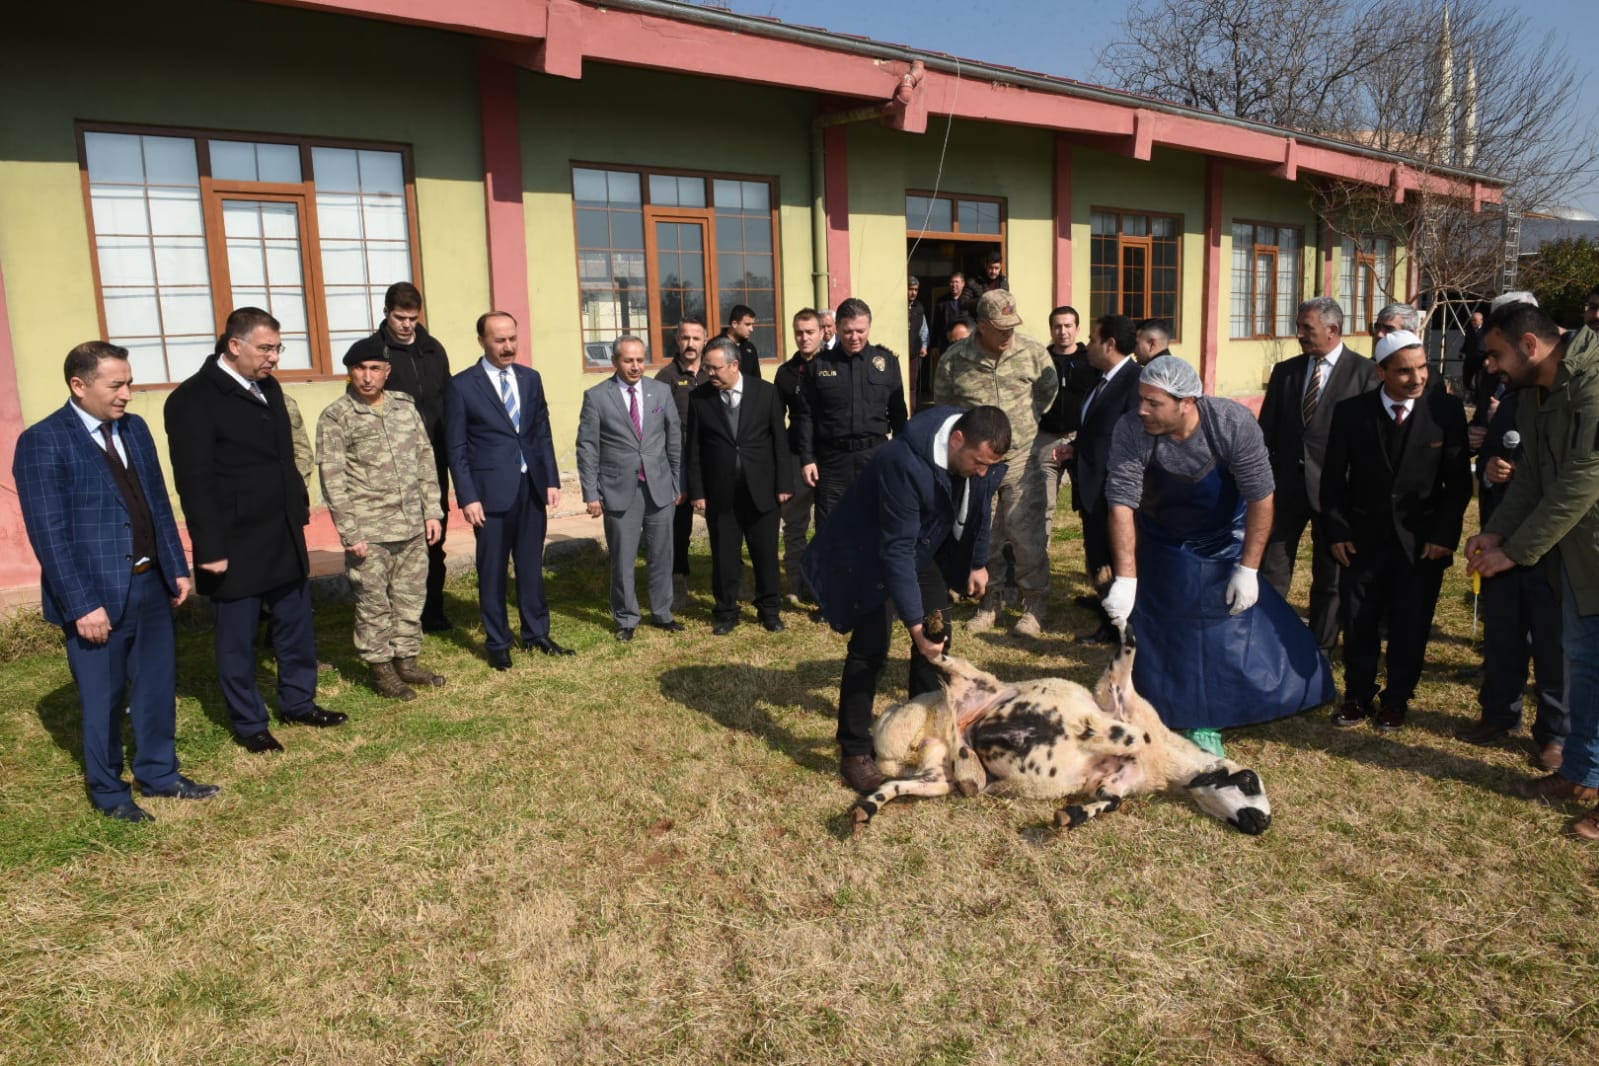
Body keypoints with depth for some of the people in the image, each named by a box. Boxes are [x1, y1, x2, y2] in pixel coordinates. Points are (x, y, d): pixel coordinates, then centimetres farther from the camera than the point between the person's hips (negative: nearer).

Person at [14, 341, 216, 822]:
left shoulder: (135, 428, 7)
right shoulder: (43, 441, -13)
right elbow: (49, 533, -16)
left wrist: (177, 568, 9)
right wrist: (82, 604, -18)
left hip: (150, 585, 6)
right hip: (97, 595, -6)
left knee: (157, 686, 16)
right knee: (103, 699, 9)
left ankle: (158, 772, 33)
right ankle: (109, 792, 27)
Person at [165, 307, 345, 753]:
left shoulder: (268, 387, 8)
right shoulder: (193, 399, -14)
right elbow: (194, 481, -17)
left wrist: (299, 507, 12)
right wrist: (210, 549, -17)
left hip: (285, 536, 7)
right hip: (236, 544, -7)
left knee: (296, 626, 16)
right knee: (237, 638, 8)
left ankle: (298, 702, 32)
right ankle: (249, 723, 21)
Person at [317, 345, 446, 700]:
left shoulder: (405, 406, 7)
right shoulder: (335, 417, -7)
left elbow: (425, 460, 11)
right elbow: (333, 481, -9)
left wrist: (432, 512, 6)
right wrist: (351, 534, -12)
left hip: (412, 526, 5)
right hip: (368, 532, -5)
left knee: (411, 598, 12)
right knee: (374, 604, 4)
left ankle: (406, 661, 27)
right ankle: (381, 669, 18)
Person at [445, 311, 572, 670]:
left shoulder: (530, 378, 9)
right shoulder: (462, 385, -4)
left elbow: (543, 433, 11)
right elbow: (456, 448, -5)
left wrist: (552, 480, 5)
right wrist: (467, 497, -10)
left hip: (532, 486, 4)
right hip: (491, 491, -4)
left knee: (531, 565, 13)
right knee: (492, 570, 6)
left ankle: (537, 633, 26)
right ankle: (498, 643, 18)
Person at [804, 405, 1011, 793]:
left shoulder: (979, 454, -16)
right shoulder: (904, 463, -38)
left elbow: (978, 507, 6)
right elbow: (897, 550, -36)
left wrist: (978, 562, 15)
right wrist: (915, 623, -36)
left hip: (926, 545, 7)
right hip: (871, 550, -7)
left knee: (938, 633, 7)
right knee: (870, 647, -11)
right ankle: (854, 752, 0)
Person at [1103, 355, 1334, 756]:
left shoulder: (1233, 423, -28)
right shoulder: (1131, 432, -27)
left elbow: (1261, 498, -20)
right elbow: (1122, 505, -28)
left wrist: (1248, 569, -20)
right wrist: (1125, 579, -34)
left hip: (1223, 542, 0)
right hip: (1159, 544, 0)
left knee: (1226, 630, 3)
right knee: (1156, 636, 2)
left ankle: (1205, 724, 20)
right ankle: (1157, 720, 19)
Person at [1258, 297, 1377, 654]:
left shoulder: (1364, 372, -4)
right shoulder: (1285, 371, 8)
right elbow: (1267, 431, 8)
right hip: (1286, 483, 3)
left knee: (1329, 577, 10)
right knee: (1271, 571, 5)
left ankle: (1320, 652, 23)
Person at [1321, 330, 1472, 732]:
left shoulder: (1446, 409, -7)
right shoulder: (1350, 412, -5)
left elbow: (1459, 481, -3)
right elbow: (1333, 477, 1)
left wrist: (1445, 535, -9)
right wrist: (1336, 531, -4)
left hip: (1421, 542, -1)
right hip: (1362, 539, 1)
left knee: (1410, 627, 9)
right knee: (1358, 624, 9)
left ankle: (1396, 700, 26)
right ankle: (1358, 696, 26)